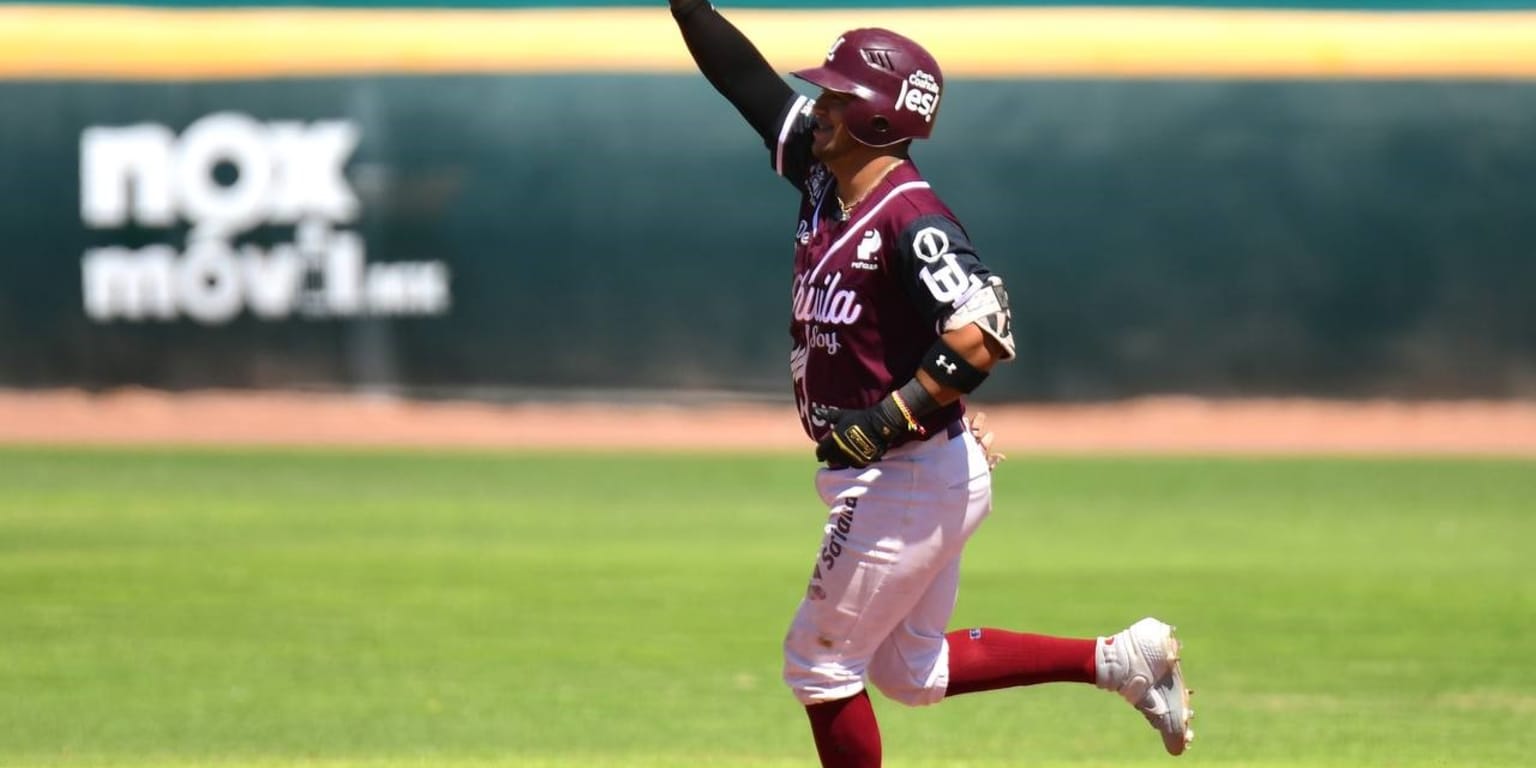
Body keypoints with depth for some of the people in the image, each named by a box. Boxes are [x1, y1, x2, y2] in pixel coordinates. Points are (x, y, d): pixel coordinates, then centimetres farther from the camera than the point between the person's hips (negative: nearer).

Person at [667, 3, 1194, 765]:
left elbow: (982, 333, -31)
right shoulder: (825, 177, 5)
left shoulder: (911, 219, -21)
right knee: (913, 670, 19)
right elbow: (747, 80, 10)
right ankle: (1118, 659, 21)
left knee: (819, 661, 0)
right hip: (879, 479, 10)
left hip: (911, 479, -10)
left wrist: (889, 421, -30)